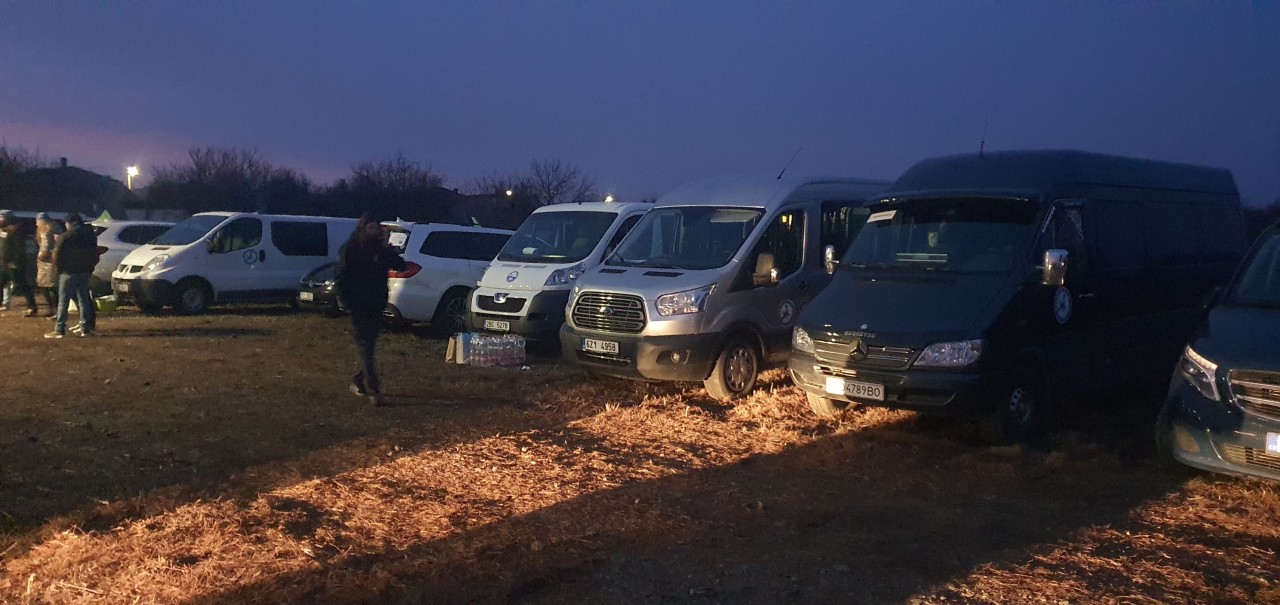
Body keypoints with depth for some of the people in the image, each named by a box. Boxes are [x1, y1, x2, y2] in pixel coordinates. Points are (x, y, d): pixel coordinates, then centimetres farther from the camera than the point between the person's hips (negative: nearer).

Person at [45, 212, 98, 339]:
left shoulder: (65, 237, -11)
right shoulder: (90, 235, 8)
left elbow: (57, 254, -12)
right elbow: (94, 255, 13)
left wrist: (58, 267, 5)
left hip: (68, 273, -5)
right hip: (84, 272, 6)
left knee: (63, 301, -2)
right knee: (83, 301, 9)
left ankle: (59, 329, -3)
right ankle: (85, 328, 8)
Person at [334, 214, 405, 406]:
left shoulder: (381, 249, 7)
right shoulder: (350, 249, -4)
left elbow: (400, 266, -3)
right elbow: (342, 277, -6)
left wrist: (387, 248, -13)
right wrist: (347, 301, -12)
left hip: (376, 305, 5)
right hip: (358, 305, -5)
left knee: (368, 346, 13)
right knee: (365, 346, -11)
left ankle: (358, 382, 27)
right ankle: (373, 389, -17)